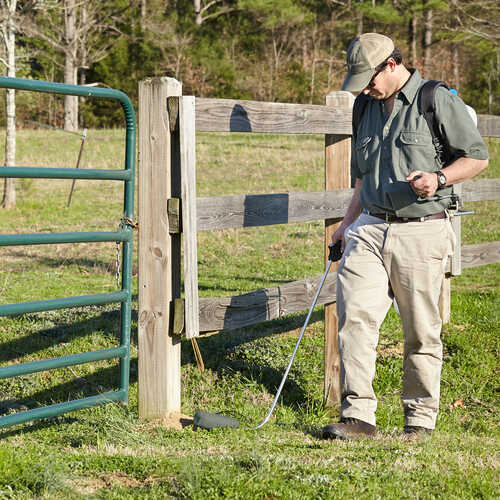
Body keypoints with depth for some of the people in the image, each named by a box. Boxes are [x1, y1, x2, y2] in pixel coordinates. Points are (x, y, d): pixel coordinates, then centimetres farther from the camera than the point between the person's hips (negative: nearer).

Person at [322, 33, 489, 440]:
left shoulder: (438, 100, -2)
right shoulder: (368, 107, 17)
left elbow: (477, 156, -1)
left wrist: (438, 178, -16)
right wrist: (348, 223, 17)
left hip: (421, 231, -5)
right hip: (369, 228, 5)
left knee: (422, 331, 0)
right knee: (354, 315, -10)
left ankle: (421, 418, 13)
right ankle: (358, 414, -8)